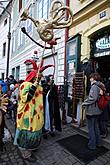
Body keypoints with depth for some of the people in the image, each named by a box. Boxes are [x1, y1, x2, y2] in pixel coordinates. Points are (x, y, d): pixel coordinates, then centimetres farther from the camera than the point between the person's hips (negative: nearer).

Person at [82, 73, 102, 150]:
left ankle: (92, 145, 19)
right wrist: (86, 101, 11)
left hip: (91, 110, -9)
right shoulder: (99, 86, 8)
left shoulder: (94, 86, -19)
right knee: (96, 126, 22)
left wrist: (84, 103, -12)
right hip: (97, 110, 9)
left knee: (91, 128, 5)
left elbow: (92, 98, -26)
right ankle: (98, 142, 36)